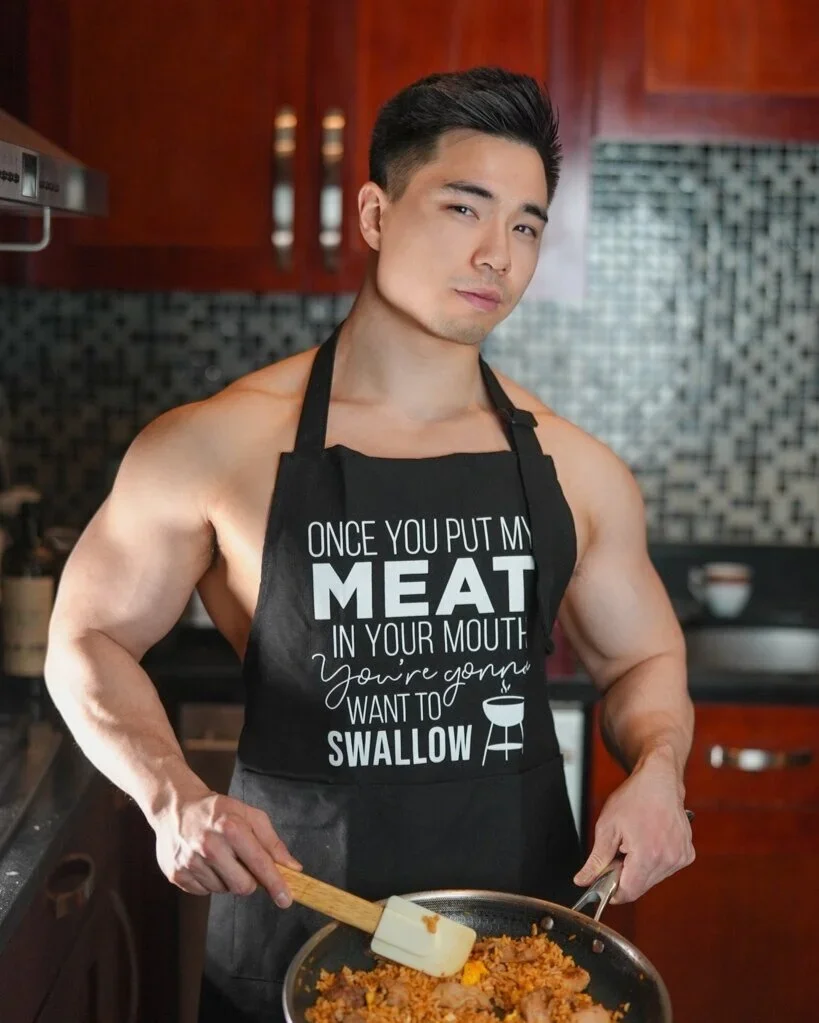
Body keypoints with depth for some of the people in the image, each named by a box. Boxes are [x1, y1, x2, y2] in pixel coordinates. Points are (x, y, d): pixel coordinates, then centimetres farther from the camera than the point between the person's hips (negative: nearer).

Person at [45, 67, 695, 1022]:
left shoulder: (574, 470, -2)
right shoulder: (215, 447, -10)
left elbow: (642, 662, 11)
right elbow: (89, 639, 0)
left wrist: (656, 769, -11)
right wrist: (172, 794, -17)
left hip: (522, 941, 3)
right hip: (291, 939, -2)